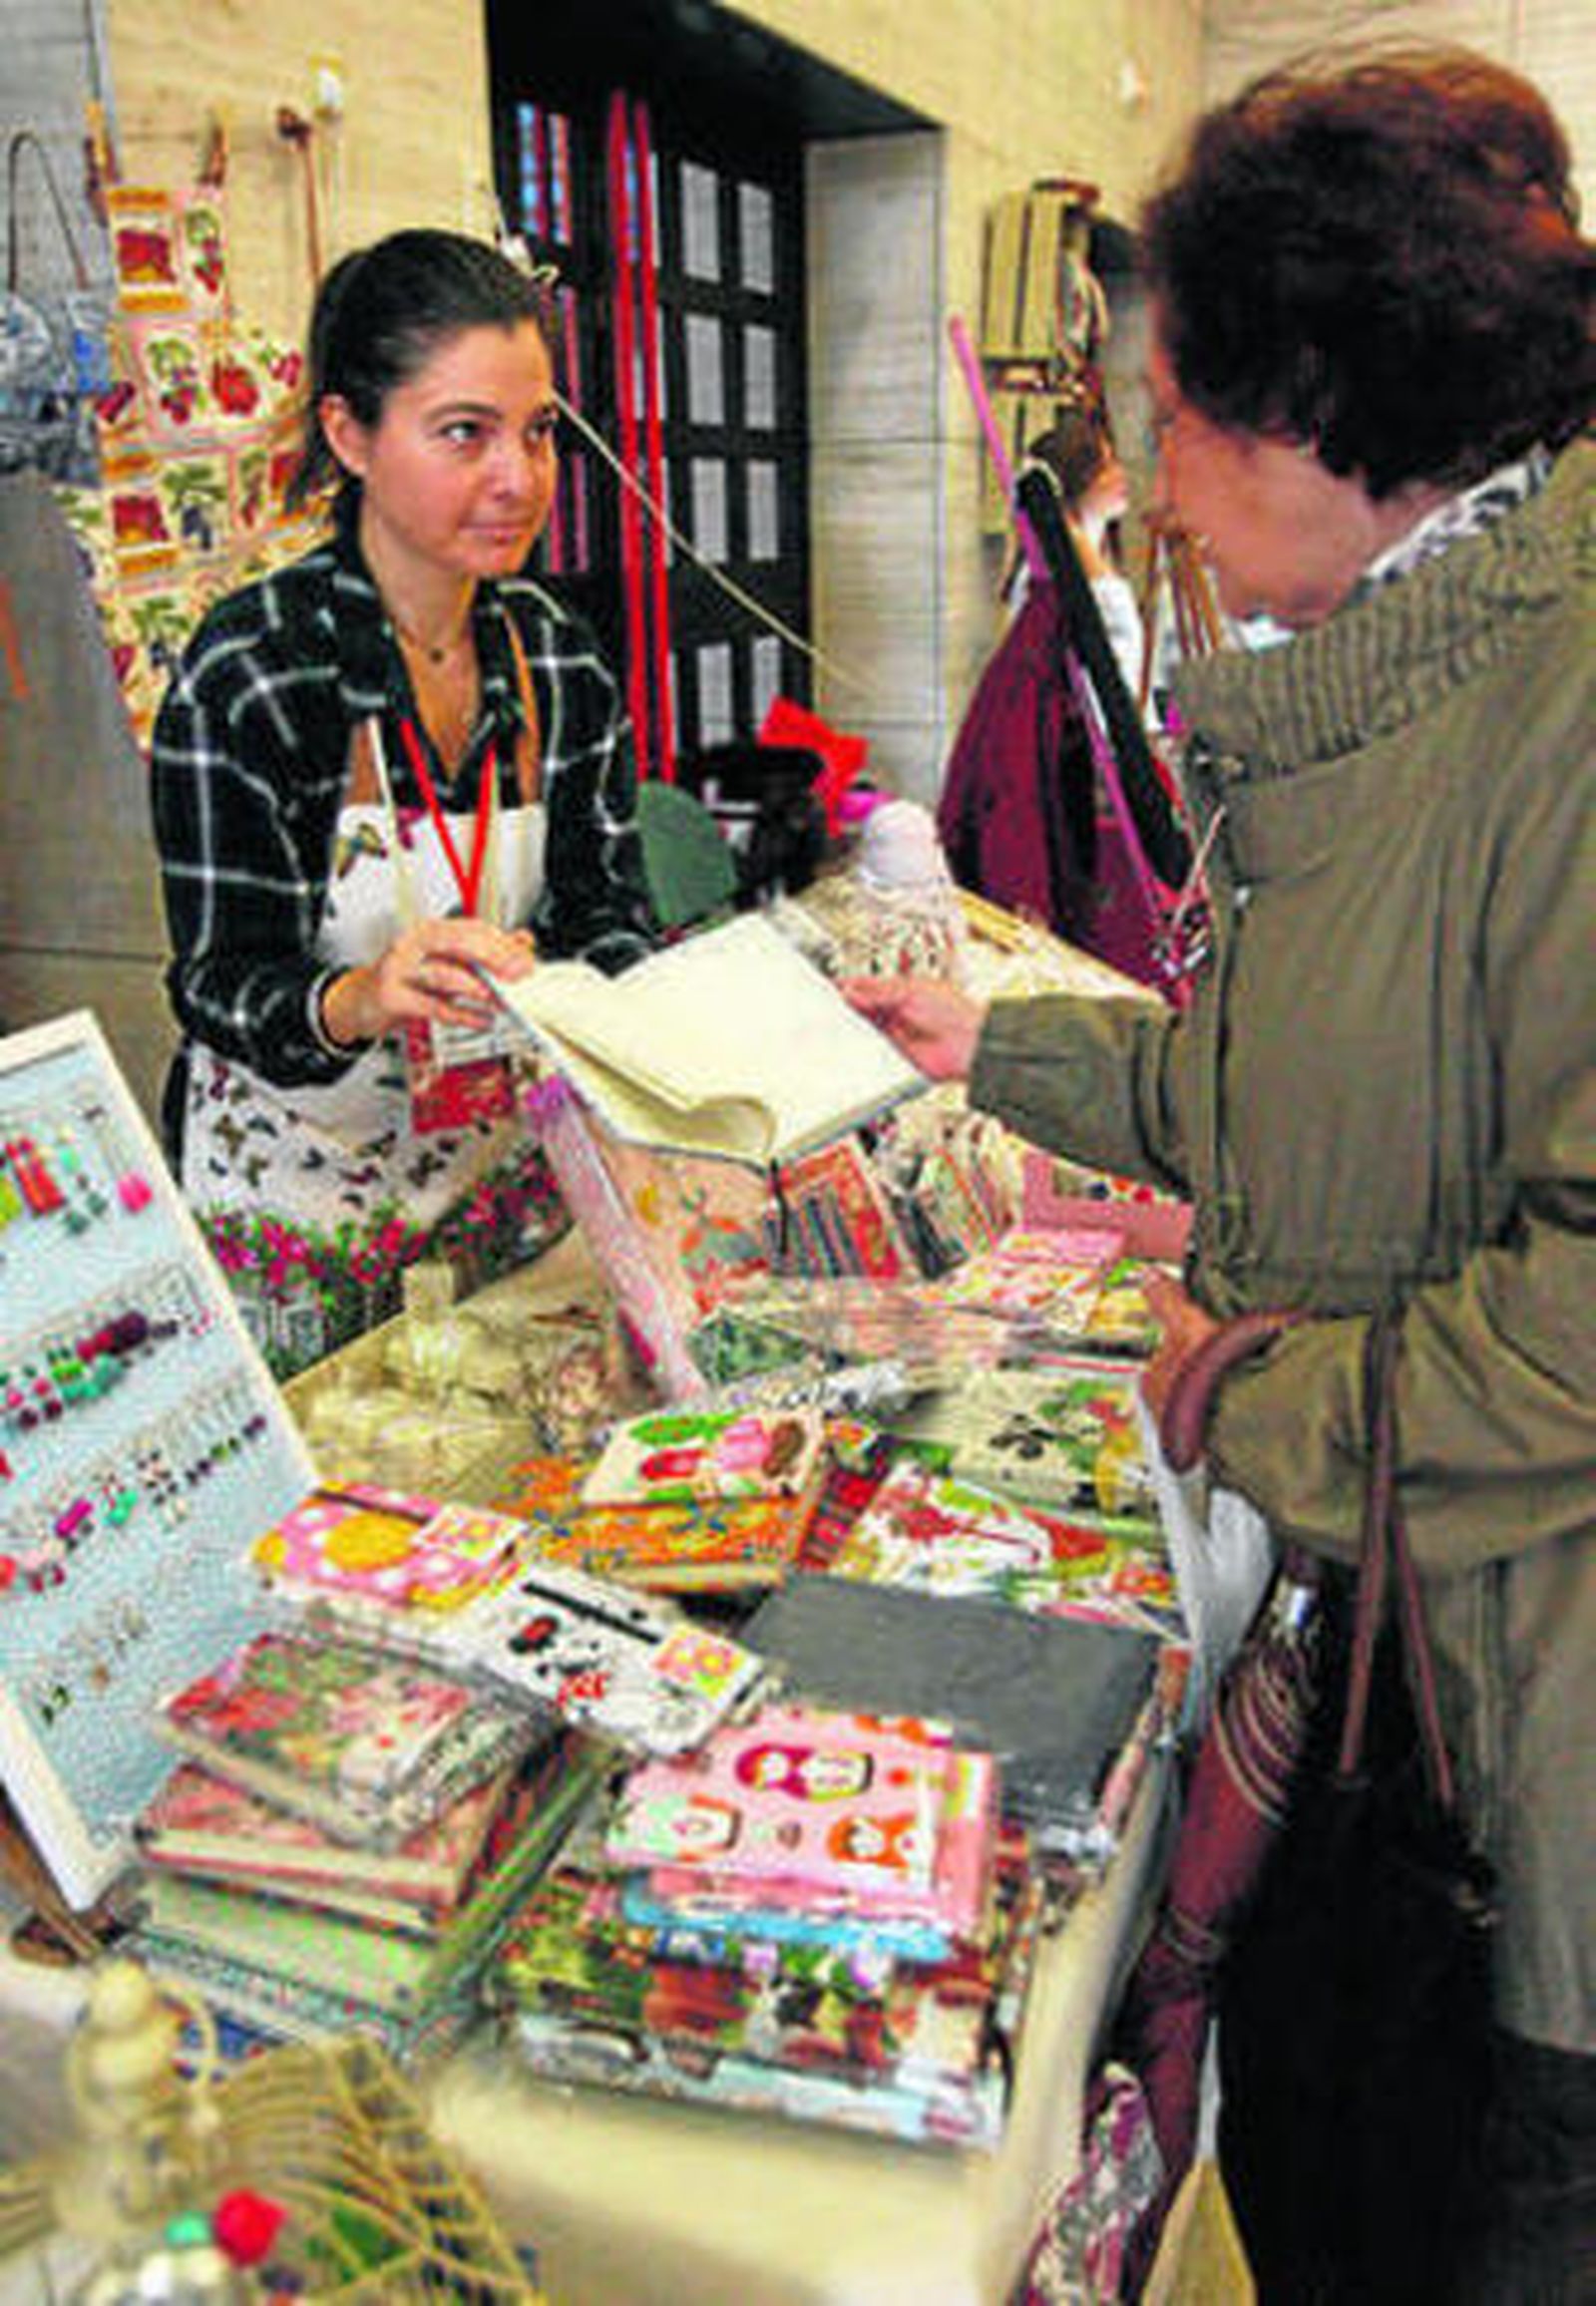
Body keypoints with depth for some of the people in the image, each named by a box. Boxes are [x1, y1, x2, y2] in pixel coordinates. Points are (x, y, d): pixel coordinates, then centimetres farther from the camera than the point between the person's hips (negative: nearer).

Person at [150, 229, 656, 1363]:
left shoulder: (558, 655, -3)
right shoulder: (249, 674, -19)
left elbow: (609, 910, 2)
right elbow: (220, 984, -19)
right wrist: (360, 1001, -39)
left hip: (502, 1168, 5)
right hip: (296, 1197, -4)